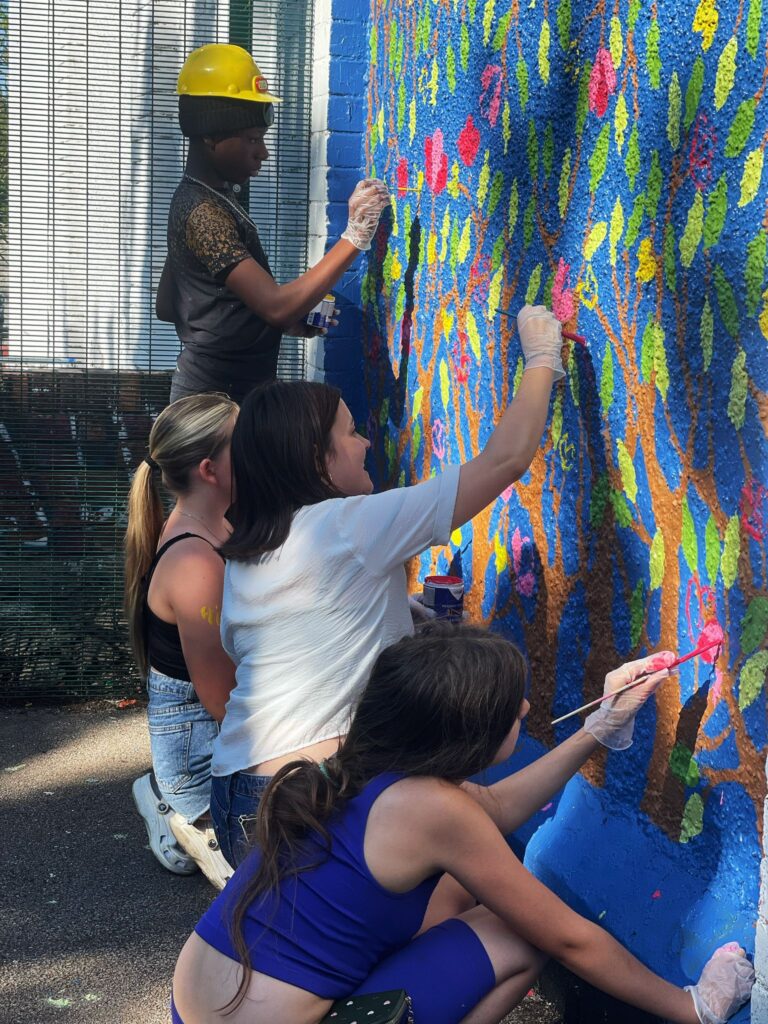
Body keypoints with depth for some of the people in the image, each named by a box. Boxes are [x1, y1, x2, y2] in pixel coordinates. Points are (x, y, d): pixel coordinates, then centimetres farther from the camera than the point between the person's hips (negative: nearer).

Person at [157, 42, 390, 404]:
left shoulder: (202, 199, 11)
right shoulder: (204, 212, -20)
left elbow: (167, 305, 17)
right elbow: (276, 305, -28)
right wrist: (354, 236, -26)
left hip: (216, 388, 10)